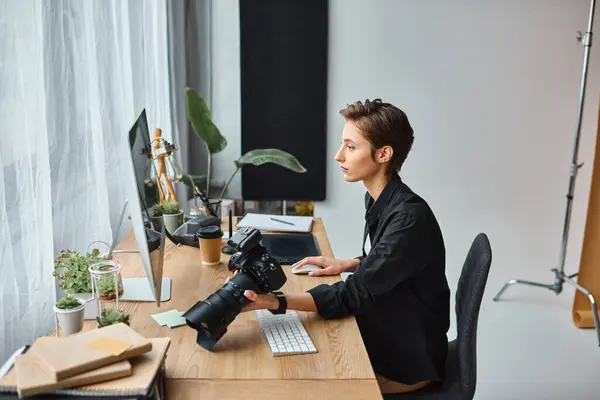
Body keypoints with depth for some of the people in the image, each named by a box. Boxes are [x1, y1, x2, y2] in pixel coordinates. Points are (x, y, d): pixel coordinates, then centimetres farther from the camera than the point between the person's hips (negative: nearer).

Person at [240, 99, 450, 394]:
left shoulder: (409, 218, -29)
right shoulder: (378, 199, -1)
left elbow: (355, 294, -30)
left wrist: (275, 301, -41)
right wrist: (347, 264, -1)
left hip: (406, 361, -7)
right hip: (385, 338, 7)